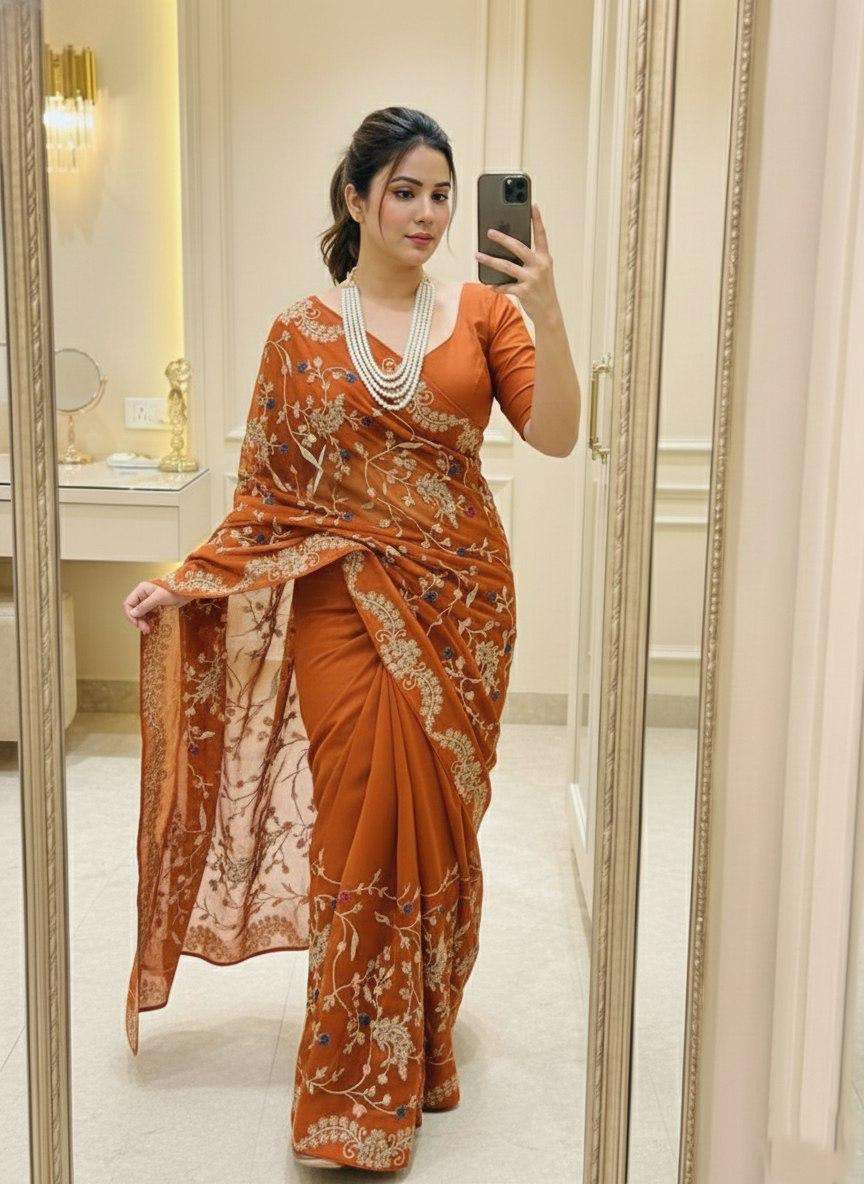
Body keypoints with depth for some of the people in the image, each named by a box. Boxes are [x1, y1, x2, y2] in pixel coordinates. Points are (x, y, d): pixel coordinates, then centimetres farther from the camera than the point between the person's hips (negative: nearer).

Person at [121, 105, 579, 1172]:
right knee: (362, 823, -4)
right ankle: (356, 1092, 10)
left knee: (439, 820, 7)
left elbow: (555, 435, -9)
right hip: (347, 604, -1)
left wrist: (546, 313, -21)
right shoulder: (303, 333, 4)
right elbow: (268, 490, 3)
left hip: (459, 602, 2)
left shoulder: (481, 313, 5)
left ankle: (423, 1043, 28)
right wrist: (180, 582, -6)